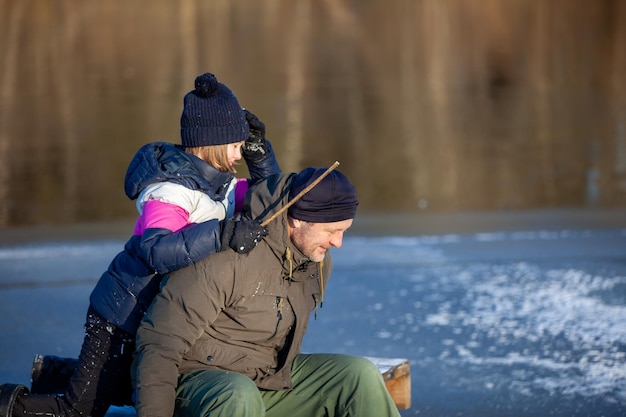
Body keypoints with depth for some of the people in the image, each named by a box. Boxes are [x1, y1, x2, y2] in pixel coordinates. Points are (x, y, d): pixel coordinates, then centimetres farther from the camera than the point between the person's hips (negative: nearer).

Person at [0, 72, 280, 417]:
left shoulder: (219, 183, 2)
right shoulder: (171, 190, -26)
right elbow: (156, 251, -42)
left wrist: (258, 151, -4)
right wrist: (221, 235, -50)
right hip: (123, 319, -9)